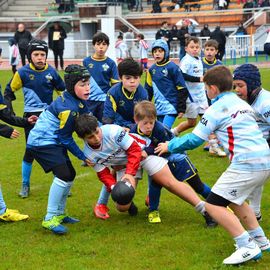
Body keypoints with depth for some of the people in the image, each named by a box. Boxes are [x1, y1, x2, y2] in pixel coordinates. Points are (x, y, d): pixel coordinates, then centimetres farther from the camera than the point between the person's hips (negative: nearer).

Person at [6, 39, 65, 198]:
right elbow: (9, 91, 4)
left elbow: (63, 90, 13)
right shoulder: (23, 72, -7)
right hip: (32, 116, -2)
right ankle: (25, 185, 14)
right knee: (31, 150, -3)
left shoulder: (51, 72, -2)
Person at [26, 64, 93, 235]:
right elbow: (65, 138, -17)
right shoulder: (68, 108, -26)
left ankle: (59, 214, 26)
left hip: (54, 141, 10)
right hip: (42, 142, -10)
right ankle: (50, 219, -16)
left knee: (70, 175, 13)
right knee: (63, 174, -22)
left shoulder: (79, 100, 1)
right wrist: (82, 157, -8)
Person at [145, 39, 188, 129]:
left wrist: (181, 109, -9)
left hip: (171, 107, -6)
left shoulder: (172, 67, -8)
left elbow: (182, 89, -7)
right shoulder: (152, 69, 9)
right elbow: (148, 89, 17)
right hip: (159, 108, 6)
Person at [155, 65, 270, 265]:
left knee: (213, 205, -5)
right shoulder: (243, 104, 19)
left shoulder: (216, 110, -4)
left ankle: (247, 247, -9)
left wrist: (169, 146, 14)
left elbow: (194, 140, -1)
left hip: (246, 165, -9)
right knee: (234, 200, 27)